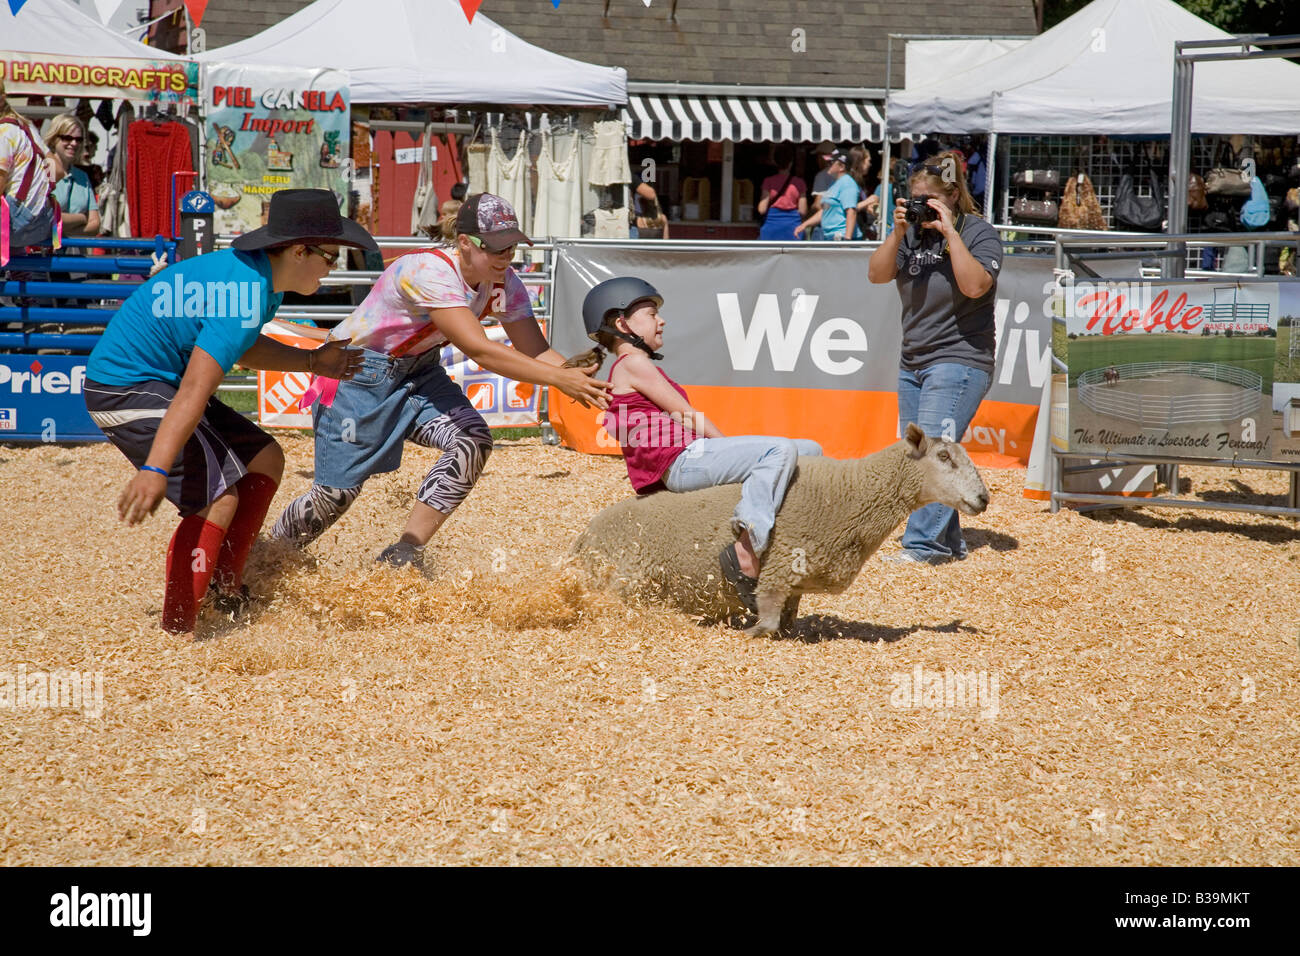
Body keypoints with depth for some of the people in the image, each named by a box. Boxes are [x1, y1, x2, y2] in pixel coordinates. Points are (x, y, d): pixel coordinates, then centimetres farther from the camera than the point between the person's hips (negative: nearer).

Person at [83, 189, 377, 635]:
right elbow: (195, 391, -37)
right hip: (125, 389, -11)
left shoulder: (258, 274, 4)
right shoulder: (243, 298, -27)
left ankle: (224, 587, 20)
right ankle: (177, 635, -17)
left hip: (159, 379, 11)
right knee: (218, 499, -20)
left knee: (264, 460, 14)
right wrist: (154, 471, -44)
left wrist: (312, 361, 22)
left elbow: (241, 346, 25)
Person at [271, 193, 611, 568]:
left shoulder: (503, 284, -10)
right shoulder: (430, 273, -33)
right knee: (336, 493, -7)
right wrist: (558, 378, -45)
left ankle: (405, 554, -10)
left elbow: (535, 351, -11)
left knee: (473, 439, -18)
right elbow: (478, 350, -41)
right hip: (360, 372, -7)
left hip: (419, 371, 7)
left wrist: (579, 380, -32)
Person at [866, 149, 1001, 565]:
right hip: (913, 362, 7)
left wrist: (950, 232, -20)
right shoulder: (914, 233, 8)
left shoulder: (981, 234, -6)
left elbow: (975, 285, -22)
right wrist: (898, 232, -10)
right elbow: (877, 274, 1)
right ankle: (948, 542, 16)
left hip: (960, 362, -7)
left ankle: (924, 544, -19)